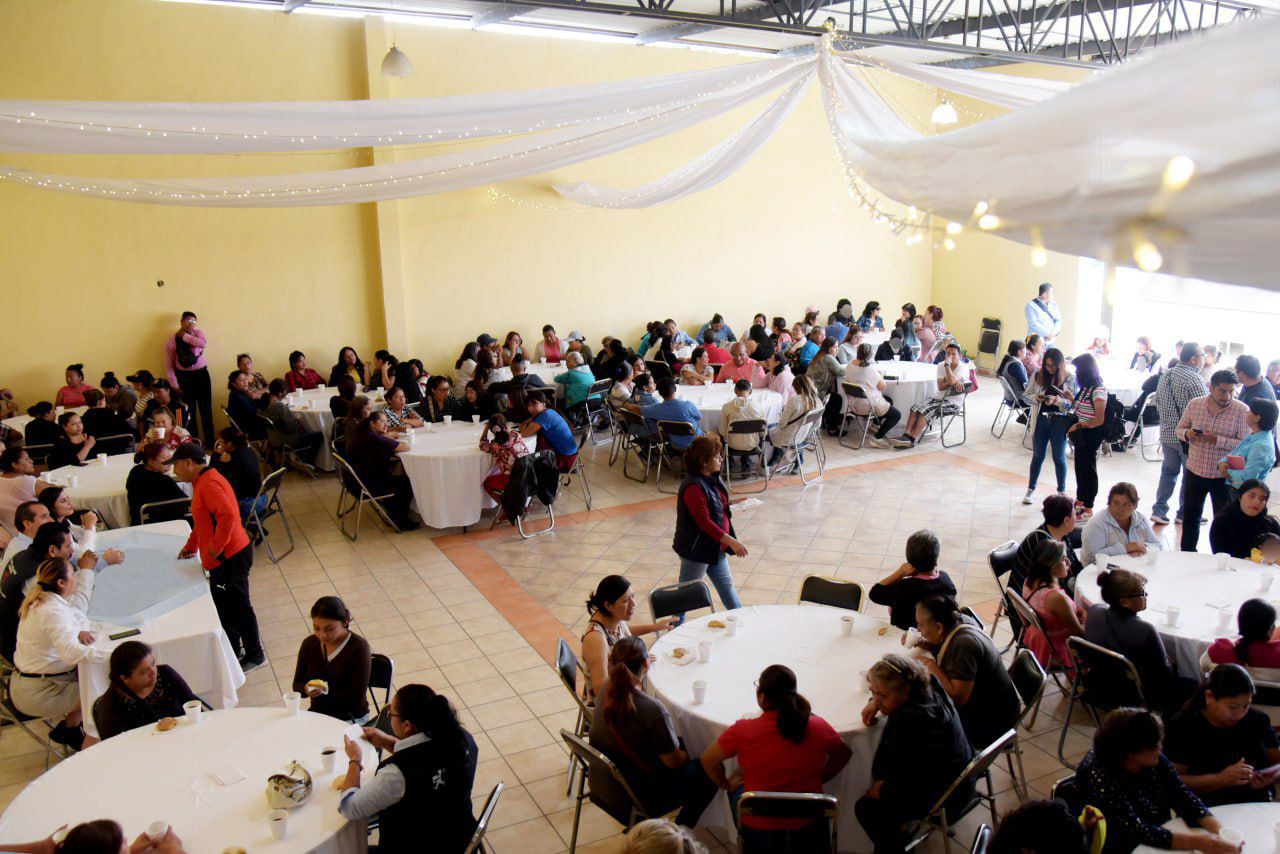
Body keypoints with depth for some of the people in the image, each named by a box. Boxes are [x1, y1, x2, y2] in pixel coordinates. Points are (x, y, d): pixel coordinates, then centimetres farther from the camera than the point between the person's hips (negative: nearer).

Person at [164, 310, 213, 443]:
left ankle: (210, 442, 12)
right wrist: (175, 385, -7)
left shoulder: (198, 333, 0)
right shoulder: (171, 340, -5)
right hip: (184, 376, -1)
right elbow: (169, 364, -3)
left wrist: (185, 336, -18)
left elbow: (204, 344, -25)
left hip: (201, 374, 1)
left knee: (206, 410, 4)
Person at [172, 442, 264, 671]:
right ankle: (232, 651, 32)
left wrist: (216, 547, -23)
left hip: (230, 557, -10)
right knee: (224, 606, 18)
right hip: (224, 557, 10)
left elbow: (227, 516, -32)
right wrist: (191, 546, 22)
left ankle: (254, 655, 15)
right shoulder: (202, 481, 14)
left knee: (238, 607, 2)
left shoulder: (208, 484, -20)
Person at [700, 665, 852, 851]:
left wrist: (727, 785, 14)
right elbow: (843, 754, 9)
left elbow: (708, 760, -2)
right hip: (810, 830, 4)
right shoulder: (819, 726, -10)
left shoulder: (743, 730, -16)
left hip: (759, 831, -3)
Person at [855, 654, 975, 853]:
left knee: (866, 807, -2)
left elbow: (900, 790, -28)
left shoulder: (908, 724, -37)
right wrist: (874, 702, -3)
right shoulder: (926, 685, -11)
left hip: (946, 795, -9)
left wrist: (877, 790, -9)